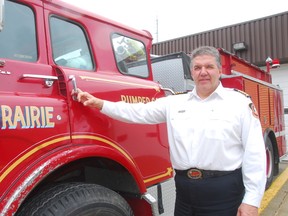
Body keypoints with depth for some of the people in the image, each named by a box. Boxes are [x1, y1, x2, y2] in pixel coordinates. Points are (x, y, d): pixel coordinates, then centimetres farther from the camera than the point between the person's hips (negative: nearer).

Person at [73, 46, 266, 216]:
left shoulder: (240, 102, -2)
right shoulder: (175, 103, 8)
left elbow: (254, 153, -5)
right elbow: (138, 112, 7)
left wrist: (251, 200, -10)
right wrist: (100, 104, -1)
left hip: (223, 191, -3)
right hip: (184, 188, 4)